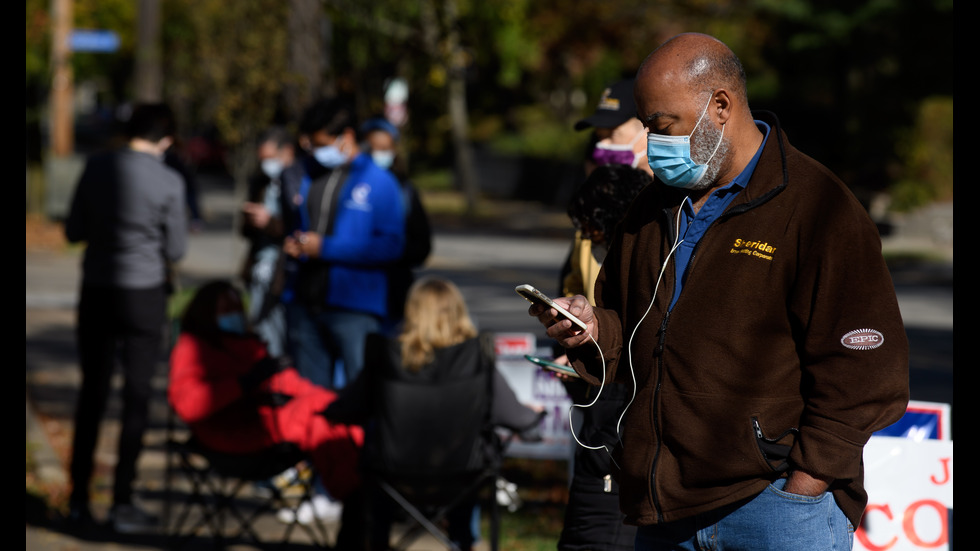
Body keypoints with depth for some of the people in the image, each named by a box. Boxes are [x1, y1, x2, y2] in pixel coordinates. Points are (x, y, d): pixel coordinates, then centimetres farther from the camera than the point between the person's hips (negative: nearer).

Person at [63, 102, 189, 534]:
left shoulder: (97, 167, -3)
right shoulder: (168, 181, -11)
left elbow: (74, 231, 4)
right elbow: (176, 249, -4)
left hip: (96, 291, 3)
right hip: (144, 294, -3)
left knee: (91, 394, 11)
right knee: (136, 397, 5)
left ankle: (79, 500, 12)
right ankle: (122, 503, 4)